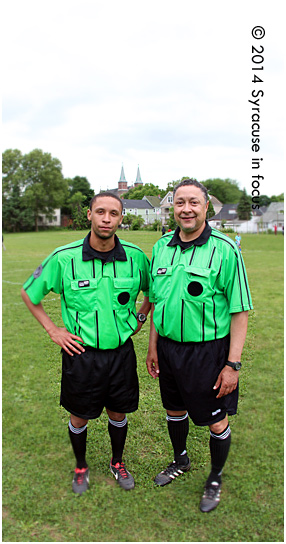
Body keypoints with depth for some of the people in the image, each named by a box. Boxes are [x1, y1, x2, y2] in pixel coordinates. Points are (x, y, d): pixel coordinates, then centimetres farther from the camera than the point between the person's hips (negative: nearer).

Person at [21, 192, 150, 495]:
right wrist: (52, 329, -2)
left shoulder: (135, 256, -8)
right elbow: (28, 293, 1)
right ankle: (81, 468, 45)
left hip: (121, 352, 2)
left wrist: (141, 316, 7)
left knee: (118, 413, 19)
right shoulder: (64, 258, -14)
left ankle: (117, 463, 47)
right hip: (81, 353, -1)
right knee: (79, 416, 16)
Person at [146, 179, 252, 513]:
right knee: (174, 409, 23)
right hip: (169, 347, 5)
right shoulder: (161, 247, 2)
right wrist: (153, 346, 11)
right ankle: (180, 461, 52)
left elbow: (240, 311, -13)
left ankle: (215, 479, 41)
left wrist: (232, 364, -15)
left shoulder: (225, 249, -14)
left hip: (208, 351, -4)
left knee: (216, 421, 12)